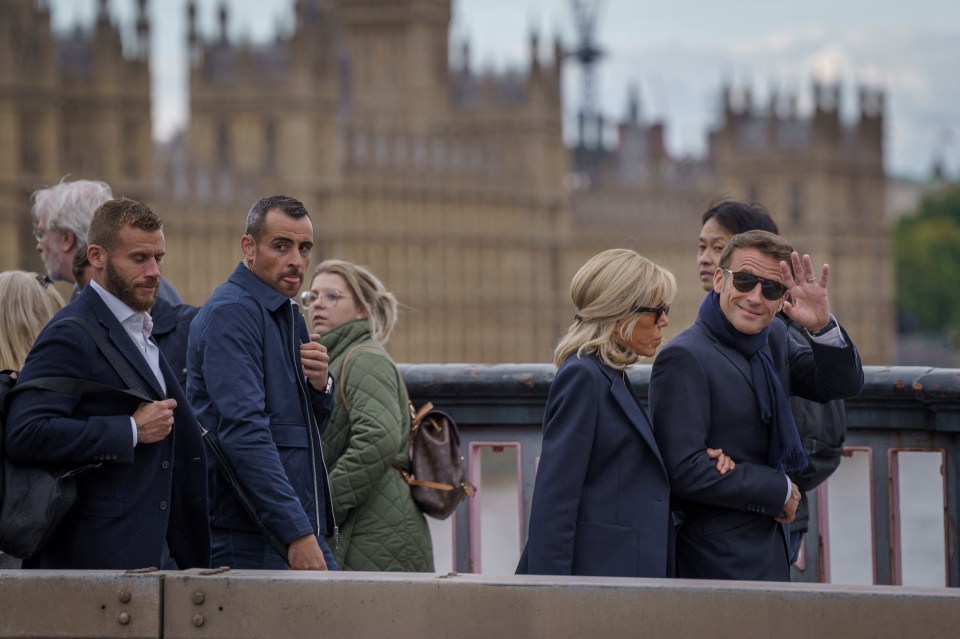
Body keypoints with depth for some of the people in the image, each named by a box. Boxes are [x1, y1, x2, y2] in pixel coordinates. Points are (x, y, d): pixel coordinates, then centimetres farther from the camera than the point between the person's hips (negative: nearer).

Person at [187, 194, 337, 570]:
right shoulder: (229, 313, -11)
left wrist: (320, 385, 0)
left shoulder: (288, 314, 18)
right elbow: (244, 432, -21)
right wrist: (297, 532, -25)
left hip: (305, 532, 9)